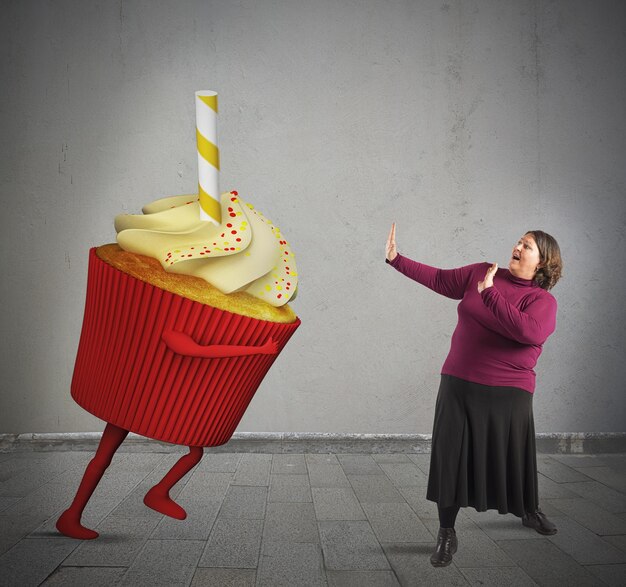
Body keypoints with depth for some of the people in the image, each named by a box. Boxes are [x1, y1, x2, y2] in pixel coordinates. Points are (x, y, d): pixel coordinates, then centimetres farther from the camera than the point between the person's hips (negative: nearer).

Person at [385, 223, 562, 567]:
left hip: (508, 393, -2)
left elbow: (530, 332, -27)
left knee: (515, 458, 15)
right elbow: (439, 279, 10)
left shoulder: (543, 300, -6)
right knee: (451, 457, 1)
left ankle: (530, 512, 47)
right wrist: (396, 259, 6)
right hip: (459, 385, 2)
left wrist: (489, 293, -25)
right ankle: (446, 535, 16)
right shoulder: (481, 273, 4)